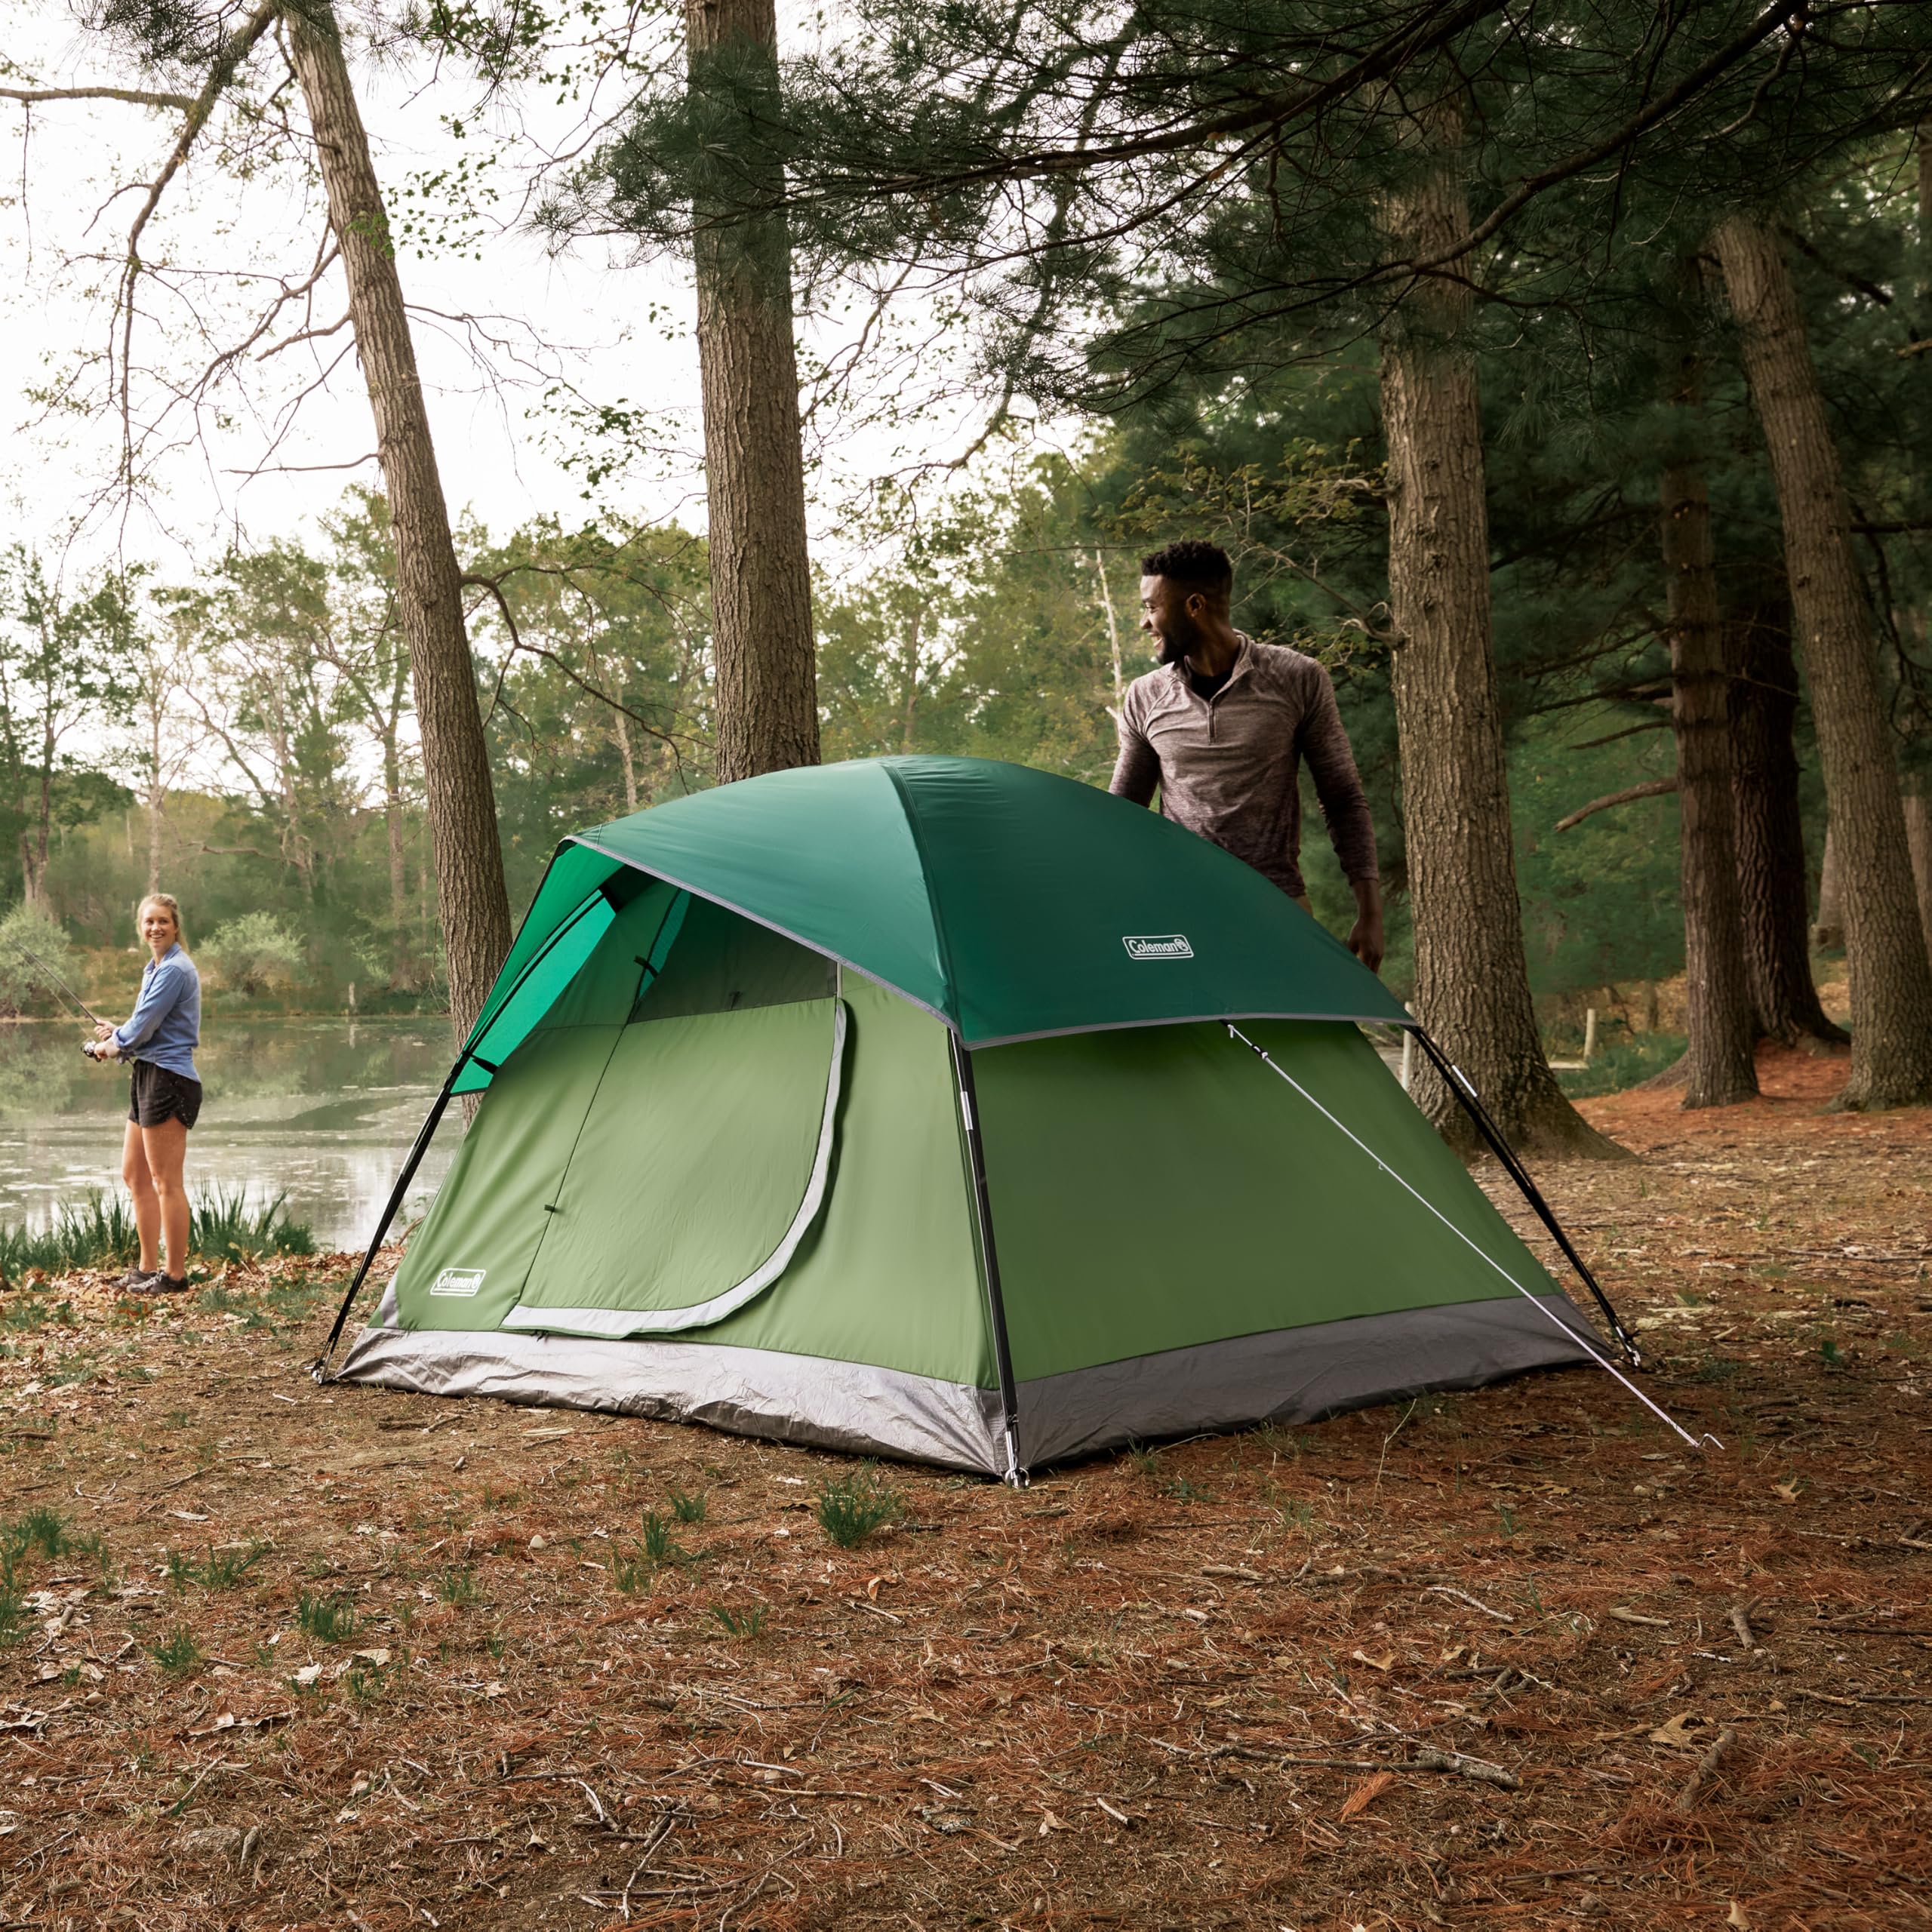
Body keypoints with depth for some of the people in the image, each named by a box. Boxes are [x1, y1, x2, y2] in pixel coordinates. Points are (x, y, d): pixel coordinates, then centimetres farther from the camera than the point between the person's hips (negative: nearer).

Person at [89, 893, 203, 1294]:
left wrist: (113, 1044, 3)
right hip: (148, 1078, 11)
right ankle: (147, 1267, 23)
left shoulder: (175, 970, -14)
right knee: (134, 1174, 15)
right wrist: (116, 1033, 6)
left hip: (168, 1080, -11)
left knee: (166, 1182, -5)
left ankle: (175, 1275, 2)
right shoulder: (154, 969, 17)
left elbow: (144, 1026, -15)